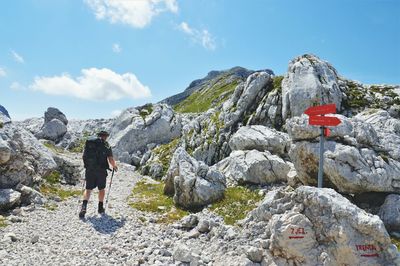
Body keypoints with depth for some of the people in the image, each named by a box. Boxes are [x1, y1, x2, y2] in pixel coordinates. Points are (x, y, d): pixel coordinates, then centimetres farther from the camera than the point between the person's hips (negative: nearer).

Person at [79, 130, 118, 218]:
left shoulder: (88, 143, 8)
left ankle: (84, 206, -11)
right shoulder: (106, 145, -3)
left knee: (88, 189, 8)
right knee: (101, 188, 15)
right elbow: (111, 159, -9)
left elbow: (84, 156, 14)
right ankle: (100, 207, 19)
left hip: (89, 170, 2)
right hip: (101, 170, -2)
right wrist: (114, 166, 10)